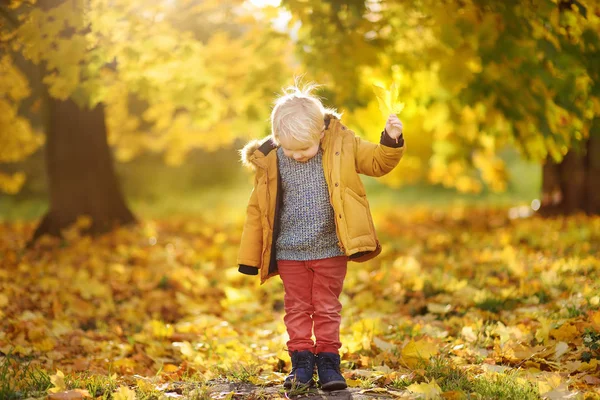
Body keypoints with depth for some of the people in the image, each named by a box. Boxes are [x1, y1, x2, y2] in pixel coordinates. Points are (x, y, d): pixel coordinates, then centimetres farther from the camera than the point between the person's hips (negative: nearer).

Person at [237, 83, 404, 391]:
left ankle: (328, 361, 18)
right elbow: (258, 209, 1)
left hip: (330, 249, -1)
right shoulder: (270, 161, -8)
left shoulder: (342, 145, -9)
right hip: (290, 252, 1)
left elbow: (377, 162, 4)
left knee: (327, 308, 8)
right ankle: (301, 362, 18)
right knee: (297, 308, 9)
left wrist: (392, 142, -18)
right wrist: (249, 258, 3)